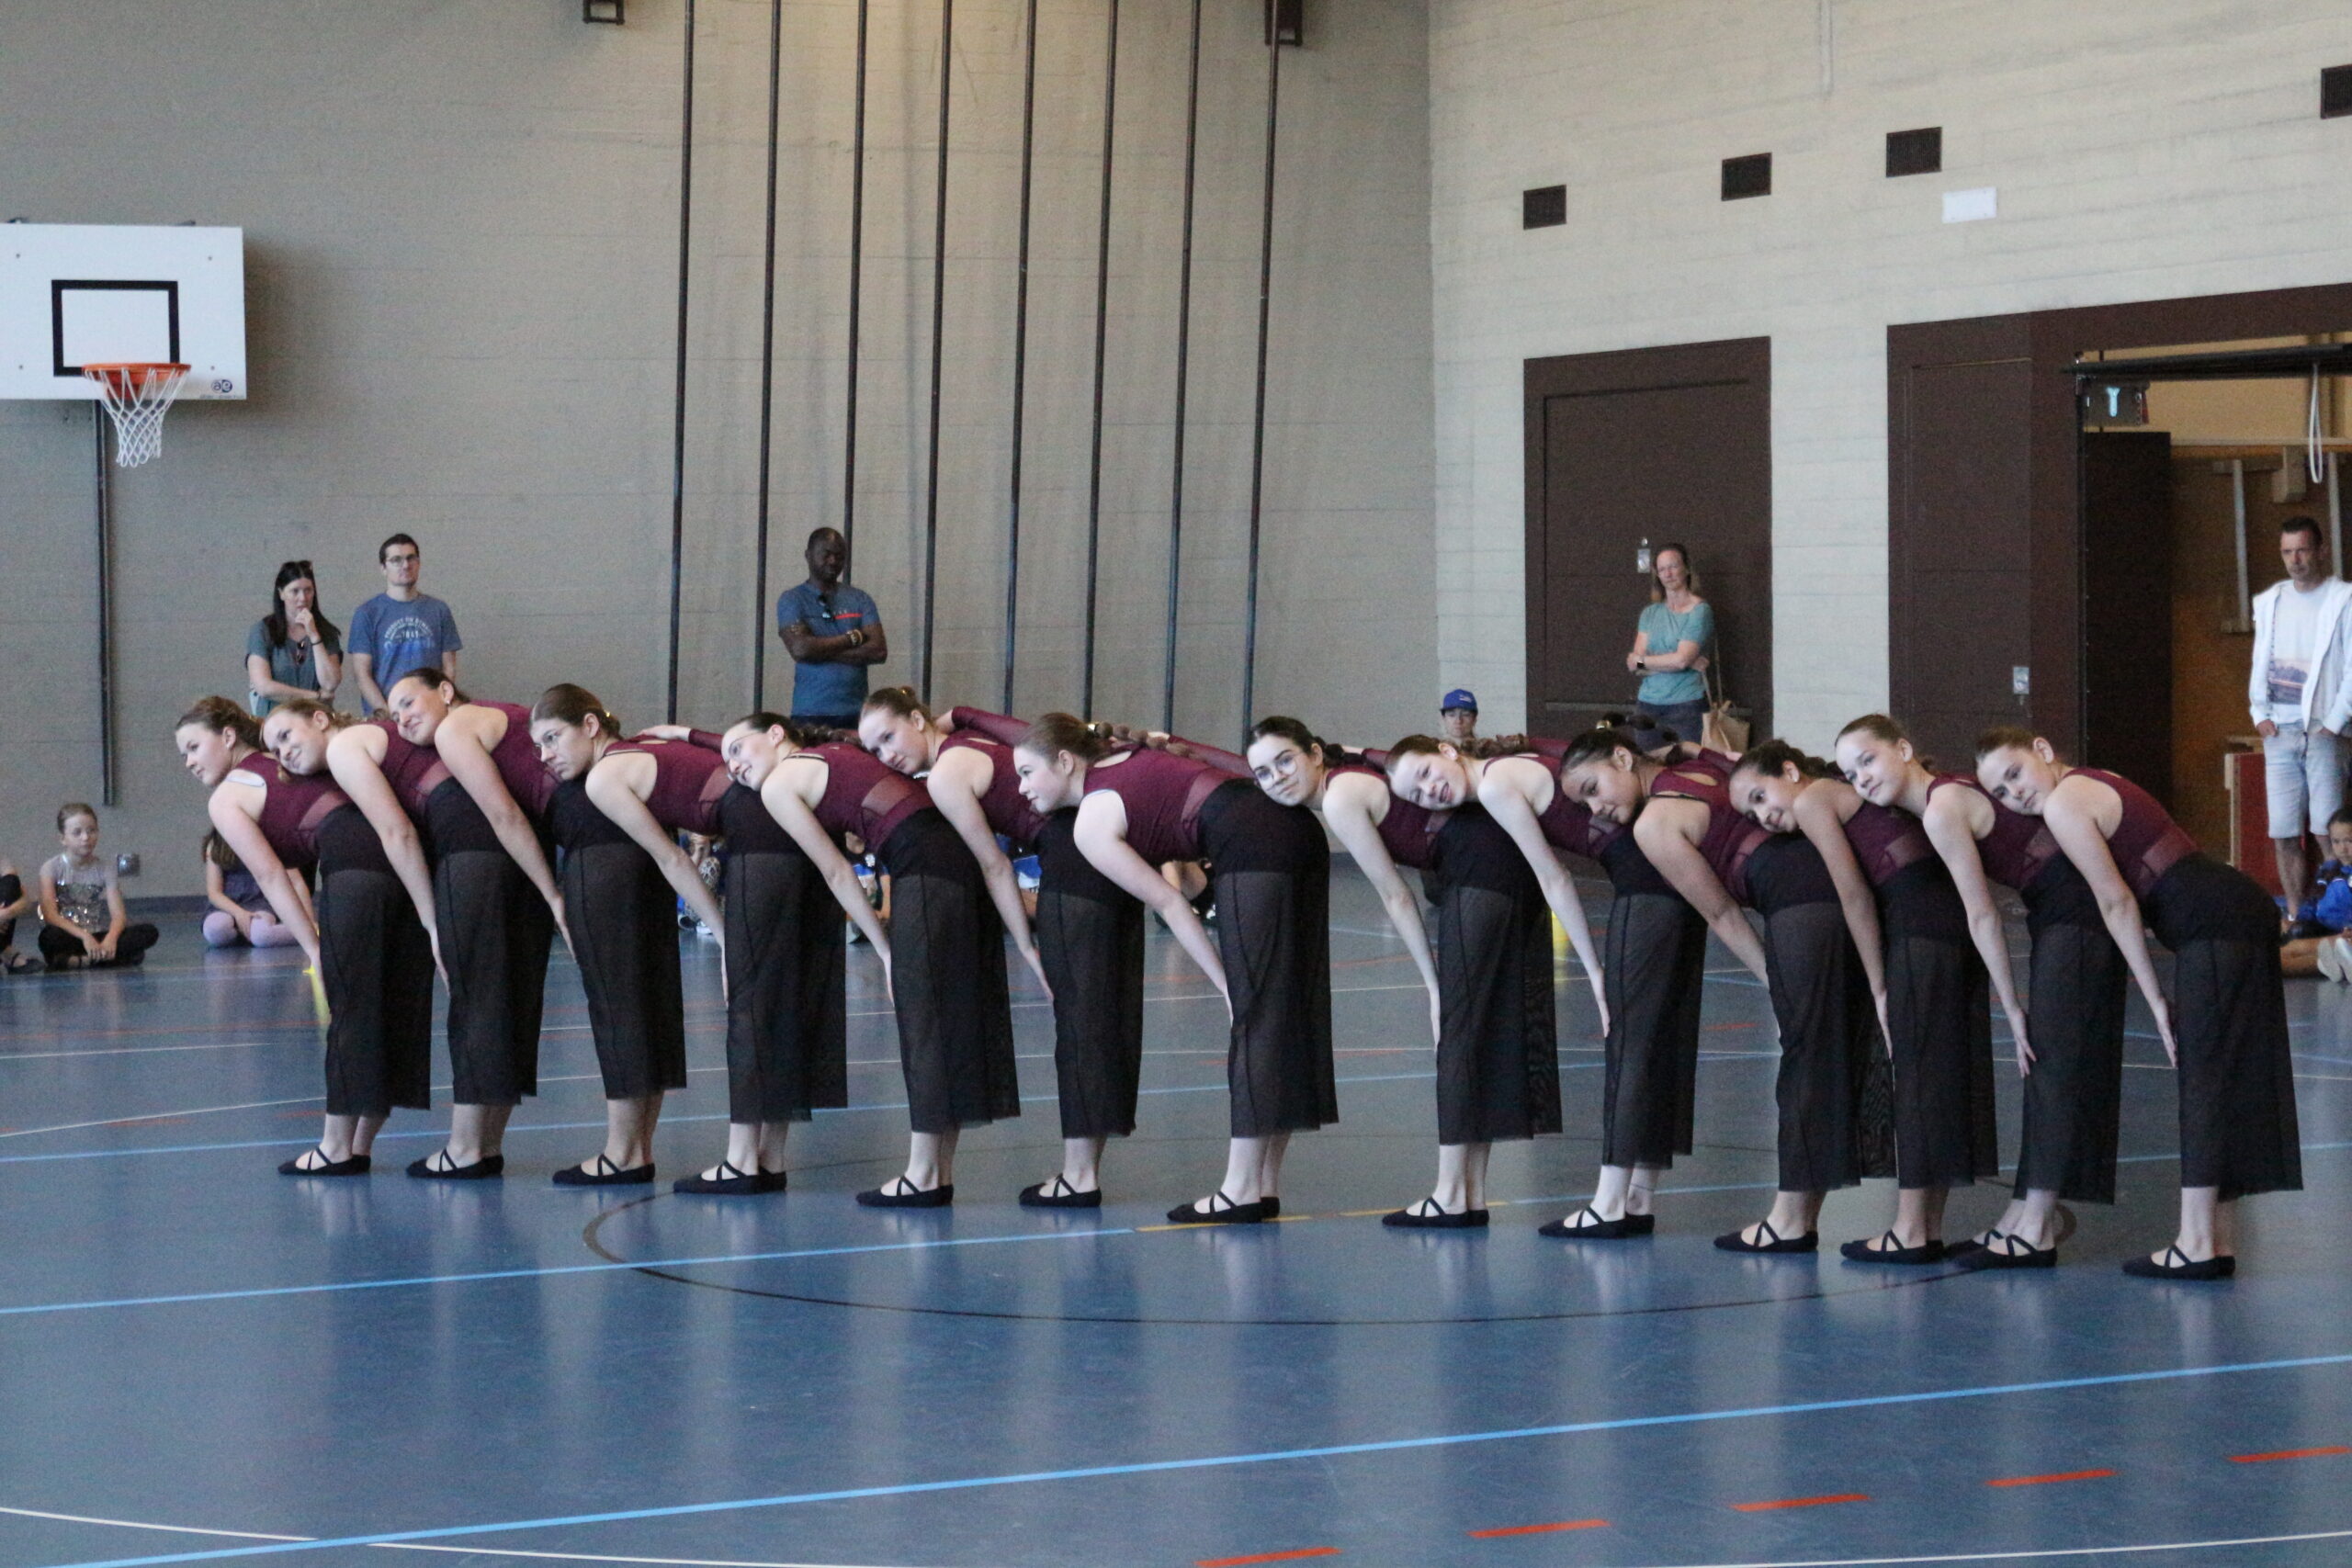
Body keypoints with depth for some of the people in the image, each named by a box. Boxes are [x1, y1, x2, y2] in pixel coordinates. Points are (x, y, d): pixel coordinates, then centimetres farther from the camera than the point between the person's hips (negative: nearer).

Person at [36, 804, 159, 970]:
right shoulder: (52, 868, -1)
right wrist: (84, 936, -29)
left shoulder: (105, 868, 6)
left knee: (149, 932, -22)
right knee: (49, 937, -40)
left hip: (98, 937, 3)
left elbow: (118, 914, -5)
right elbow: (50, 915, -15)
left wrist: (111, 938, -29)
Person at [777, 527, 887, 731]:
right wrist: (853, 638, -2)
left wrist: (822, 651, -8)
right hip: (810, 714, -2)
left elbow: (879, 651, 0)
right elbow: (800, 649, -10)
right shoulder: (791, 600, 5)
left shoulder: (859, 599, 12)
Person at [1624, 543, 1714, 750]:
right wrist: (1682, 662, -9)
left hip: (1685, 704, -5)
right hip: (1648, 705, 5)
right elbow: (1633, 664, 2)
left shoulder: (1700, 611, -2)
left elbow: (1681, 659, -12)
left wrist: (1641, 660, 1)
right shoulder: (1650, 613, 14)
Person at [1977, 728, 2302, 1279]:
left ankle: (2197, 1244, -4)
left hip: (2216, 930, -9)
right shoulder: (2096, 783, 20)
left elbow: (2117, 902, -10)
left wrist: (2155, 999, -7)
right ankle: (2218, 1240, 15)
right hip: (2243, 910, 9)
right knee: (2225, 1079, 11)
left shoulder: (2065, 804, -9)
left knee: (2206, 1080, -6)